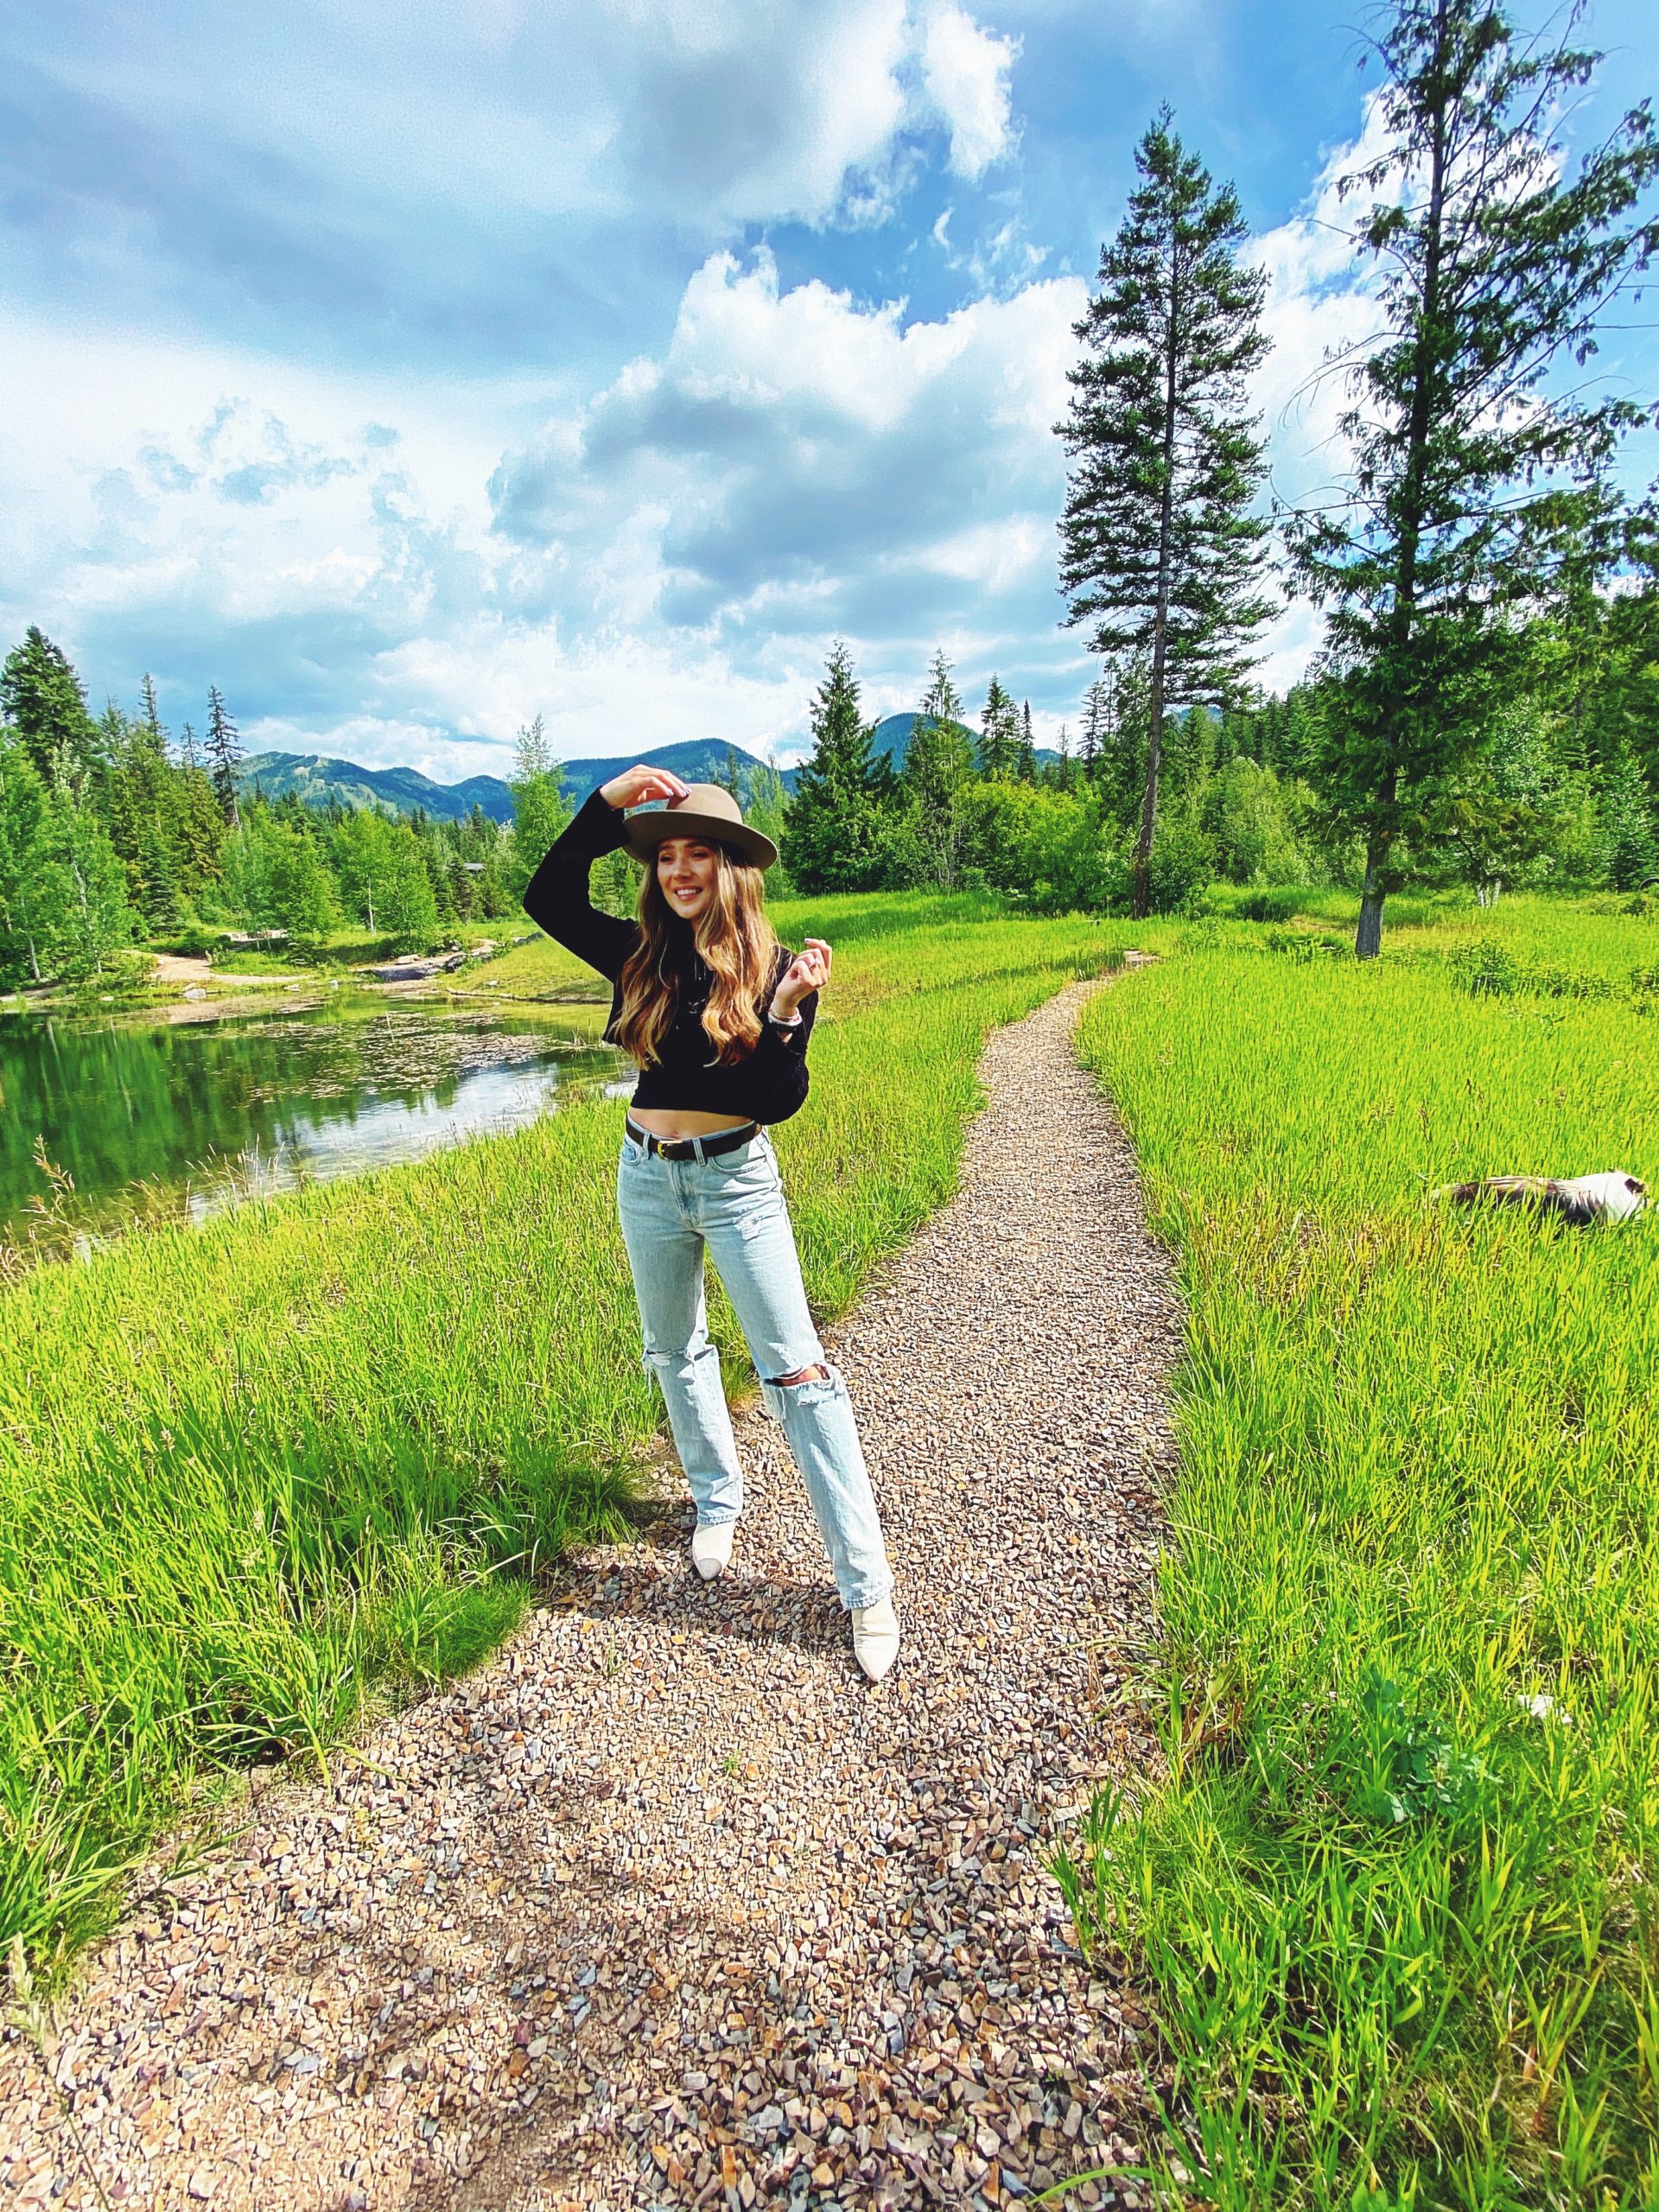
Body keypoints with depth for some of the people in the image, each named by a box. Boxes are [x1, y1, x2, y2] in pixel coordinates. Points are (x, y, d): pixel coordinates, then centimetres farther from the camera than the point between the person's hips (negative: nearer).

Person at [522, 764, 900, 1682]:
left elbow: (779, 1103, -12)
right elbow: (546, 898, -6)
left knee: (797, 1371, -5)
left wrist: (791, 1010, -27)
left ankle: (867, 1587, 2)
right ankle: (717, 1501, 42)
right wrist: (609, 803, -13)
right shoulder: (638, 953, 0)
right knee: (675, 1353, 18)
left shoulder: (764, 965, -9)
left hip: (737, 1179, -4)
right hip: (647, 1177, 5)